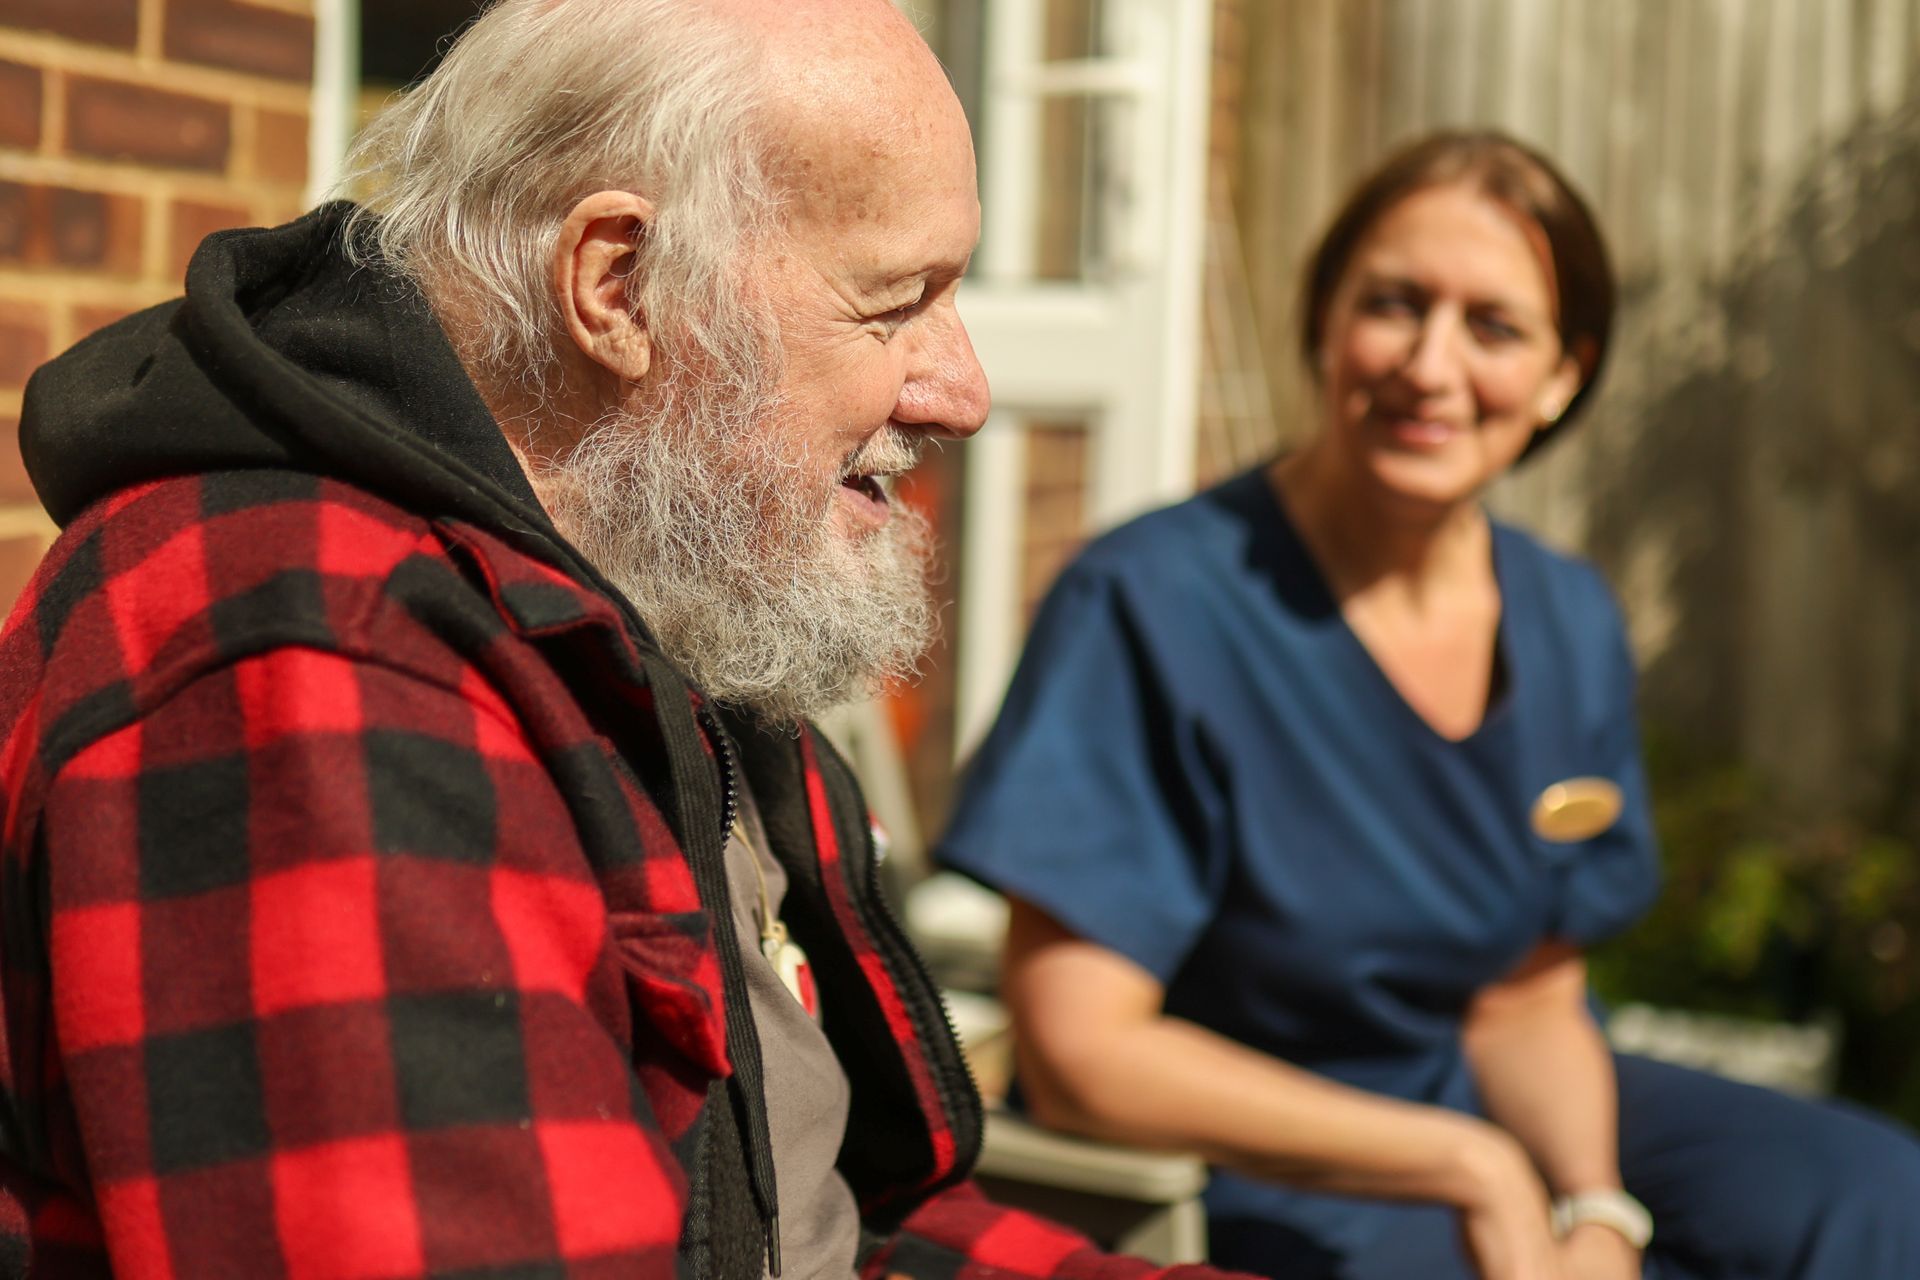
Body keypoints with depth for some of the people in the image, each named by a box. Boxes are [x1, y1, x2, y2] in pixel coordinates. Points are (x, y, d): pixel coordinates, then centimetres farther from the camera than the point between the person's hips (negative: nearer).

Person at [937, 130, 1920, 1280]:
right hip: (1235, 1171, -6)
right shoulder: (1153, 604, -21)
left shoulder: (1572, 631, -1)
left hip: (1471, 1107, 6)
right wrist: (1473, 1171, -21)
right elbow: (1078, 1056, -23)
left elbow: (1522, 1005, 5)